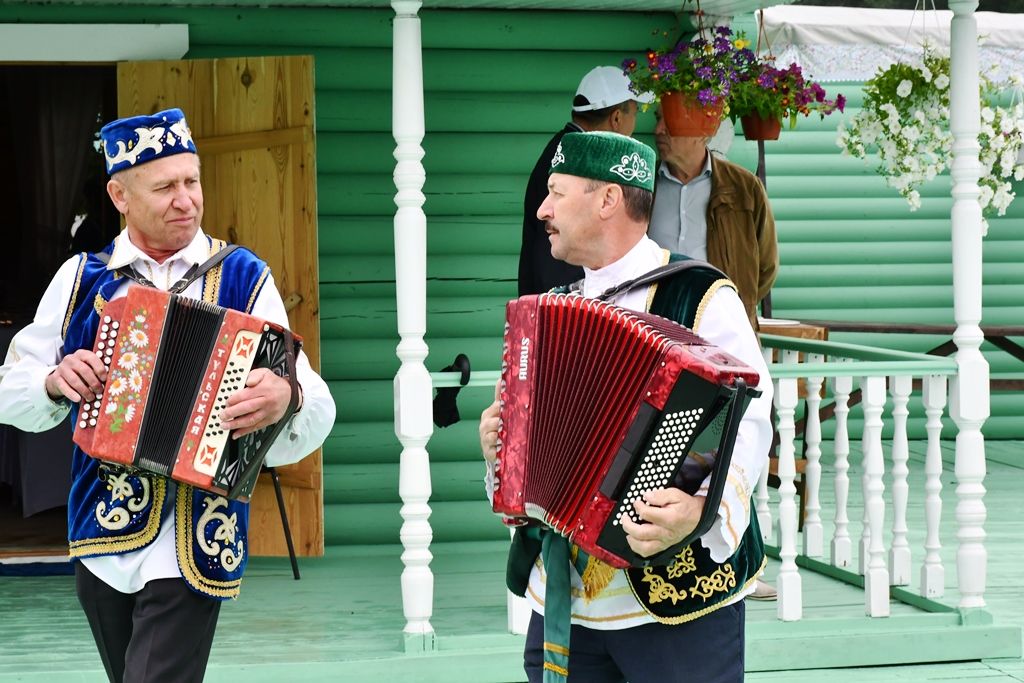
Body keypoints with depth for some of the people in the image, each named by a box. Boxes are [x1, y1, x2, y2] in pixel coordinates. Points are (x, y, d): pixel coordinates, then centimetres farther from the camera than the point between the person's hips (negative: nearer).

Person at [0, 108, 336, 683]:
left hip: (193, 546, -3)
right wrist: (55, 382, -12)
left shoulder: (244, 278, -2)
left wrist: (288, 397, -32)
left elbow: (317, 415, -10)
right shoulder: (82, 279, 5)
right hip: (102, 540, 3)